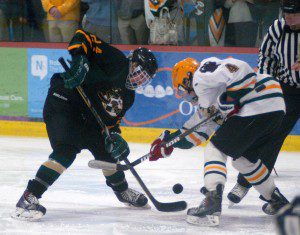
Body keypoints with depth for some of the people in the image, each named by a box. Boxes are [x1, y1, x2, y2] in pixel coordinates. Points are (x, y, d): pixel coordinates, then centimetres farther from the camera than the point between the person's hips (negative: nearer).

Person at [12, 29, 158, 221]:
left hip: (87, 117, 9)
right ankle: (28, 199, -26)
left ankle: (122, 190, 43)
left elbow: (111, 118, 12)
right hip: (63, 102, -9)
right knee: (66, 150, -24)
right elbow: (83, 37, -17)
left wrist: (115, 136, -9)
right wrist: (79, 58, -35)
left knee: (106, 149, 15)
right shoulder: (116, 60, -10)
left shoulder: (128, 96, 14)